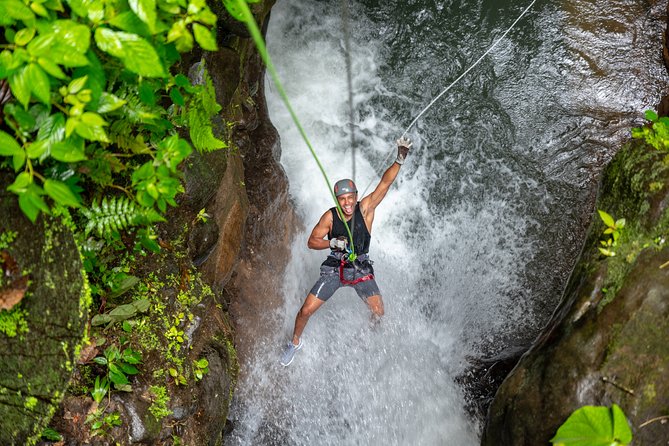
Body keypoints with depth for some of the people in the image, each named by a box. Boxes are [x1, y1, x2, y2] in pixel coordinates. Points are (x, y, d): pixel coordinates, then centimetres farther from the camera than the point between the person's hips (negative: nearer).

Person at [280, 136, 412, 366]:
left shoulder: (365, 209, -14)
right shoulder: (330, 216, -12)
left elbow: (385, 182, -27)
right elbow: (312, 241, -4)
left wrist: (400, 160, -41)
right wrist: (332, 243, -23)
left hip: (361, 268, 0)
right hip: (334, 268, 0)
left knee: (378, 312, -5)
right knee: (306, 310, -3)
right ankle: (295, 342, 27)